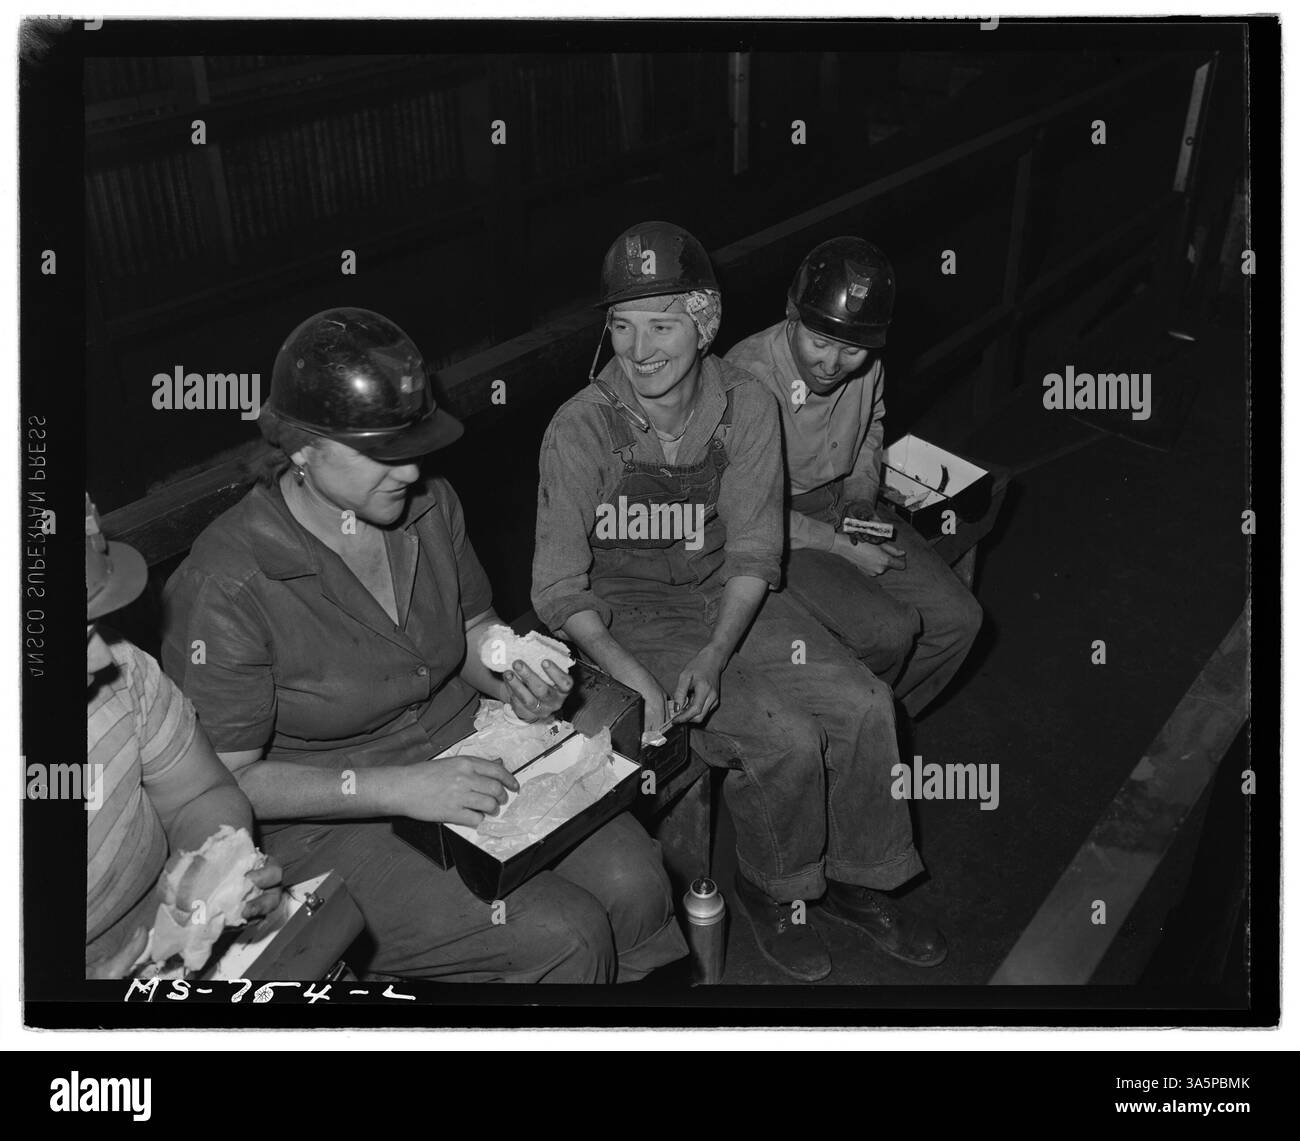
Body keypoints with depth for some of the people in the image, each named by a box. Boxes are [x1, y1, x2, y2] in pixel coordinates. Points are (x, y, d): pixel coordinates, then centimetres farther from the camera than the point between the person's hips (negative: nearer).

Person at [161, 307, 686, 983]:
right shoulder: (228, 586, -22)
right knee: (564, 938, -21)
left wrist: (517, 684, -8)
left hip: (471, 760, 6)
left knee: (634, 881, -13)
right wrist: (395, 789, -26)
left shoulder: (430, 505, -2)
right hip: (330, 823, -6)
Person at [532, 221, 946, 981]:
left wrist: (715, 654, -23)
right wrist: (637, 679, -28)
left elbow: (753, 554, -7)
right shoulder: (582, 428, -19)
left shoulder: (747, 407, -11)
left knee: (864, 704, -11)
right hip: (627, 617, -4)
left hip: (727, 599, 4)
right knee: (786, 740, -21)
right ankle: (771, 890, 10)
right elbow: (560, 589, -15)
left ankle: (854, 880, 14)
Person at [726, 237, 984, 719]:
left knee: (958, 618, -3)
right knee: (888, 631, -23)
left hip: (840, 503, 7)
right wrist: (840, 547, -20)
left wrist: (861, 497, -1)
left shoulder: (868, 364, -8)